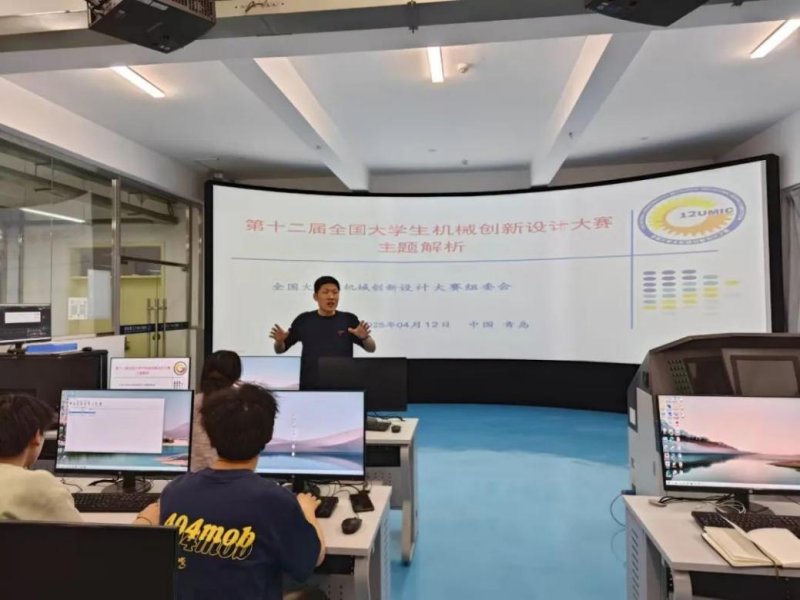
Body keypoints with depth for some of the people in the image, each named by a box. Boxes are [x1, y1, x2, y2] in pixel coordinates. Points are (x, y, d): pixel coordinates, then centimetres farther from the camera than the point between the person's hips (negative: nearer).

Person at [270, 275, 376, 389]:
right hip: (310, 387, 0)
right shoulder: (304, 320, 3)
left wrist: (365, 337, -21)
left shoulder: (349, 319, 2)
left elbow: (371, 349, 0)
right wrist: (279, 341, -13)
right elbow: (280, 350, 9)